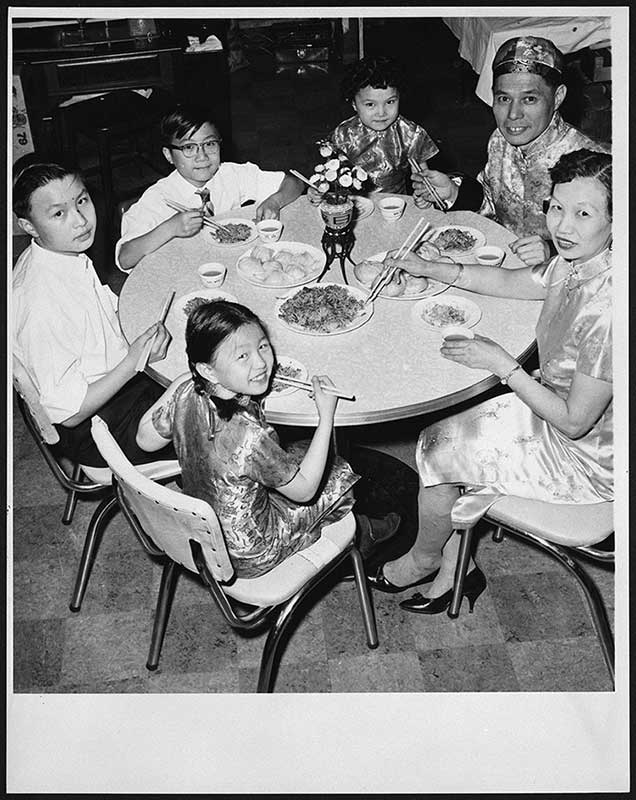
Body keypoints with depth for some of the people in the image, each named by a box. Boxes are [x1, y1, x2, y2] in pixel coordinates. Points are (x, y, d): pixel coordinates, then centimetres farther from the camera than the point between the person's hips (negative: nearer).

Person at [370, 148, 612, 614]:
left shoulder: (607, 310, -35)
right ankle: (454, 573, 18)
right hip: (556, 409, 9)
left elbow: (574, 421, -28)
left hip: (584, 459, -8)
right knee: (443, 436, 5)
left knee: (437, 453, -2)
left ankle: (423, 561, 28)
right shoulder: (576, 263, -7)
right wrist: (431, 269, 7)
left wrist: (501, 364, -22)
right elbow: (511, 282, 13)